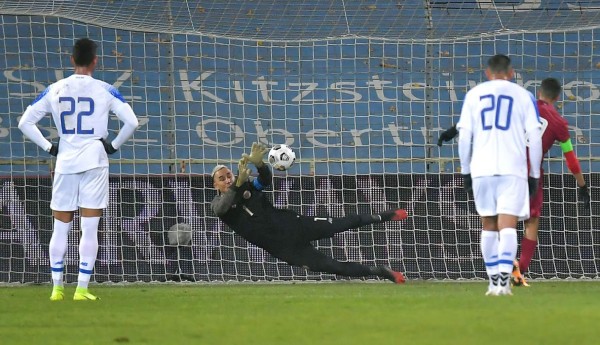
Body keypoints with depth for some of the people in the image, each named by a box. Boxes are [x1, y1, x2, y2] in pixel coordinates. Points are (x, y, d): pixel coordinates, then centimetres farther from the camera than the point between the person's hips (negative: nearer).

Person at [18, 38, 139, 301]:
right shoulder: (105, 91, -3)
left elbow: (25, 123, 4)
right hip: (95, 162, -2)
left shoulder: (54, 90, 3)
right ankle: (82, 289, -5)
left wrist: (48, 147, 9)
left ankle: (57, 288, 7)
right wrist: (114, 145, 4)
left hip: (65, 161, 2)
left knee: (60, 227, 9)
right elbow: (131, 122, -8)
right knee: (89, 228, -1)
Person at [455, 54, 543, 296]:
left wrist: (465, 171, 14)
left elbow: (464, 135, 6)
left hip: (482, 169, 2)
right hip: (513, 169, -2)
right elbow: (535, 137, 2)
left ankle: (494, 282, 15)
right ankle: (504, 281, -23)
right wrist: (535, 174, 9)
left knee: (489, 226, 13)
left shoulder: (474, 94, 11)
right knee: (508, 226, -7)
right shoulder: (523, 96, 8)